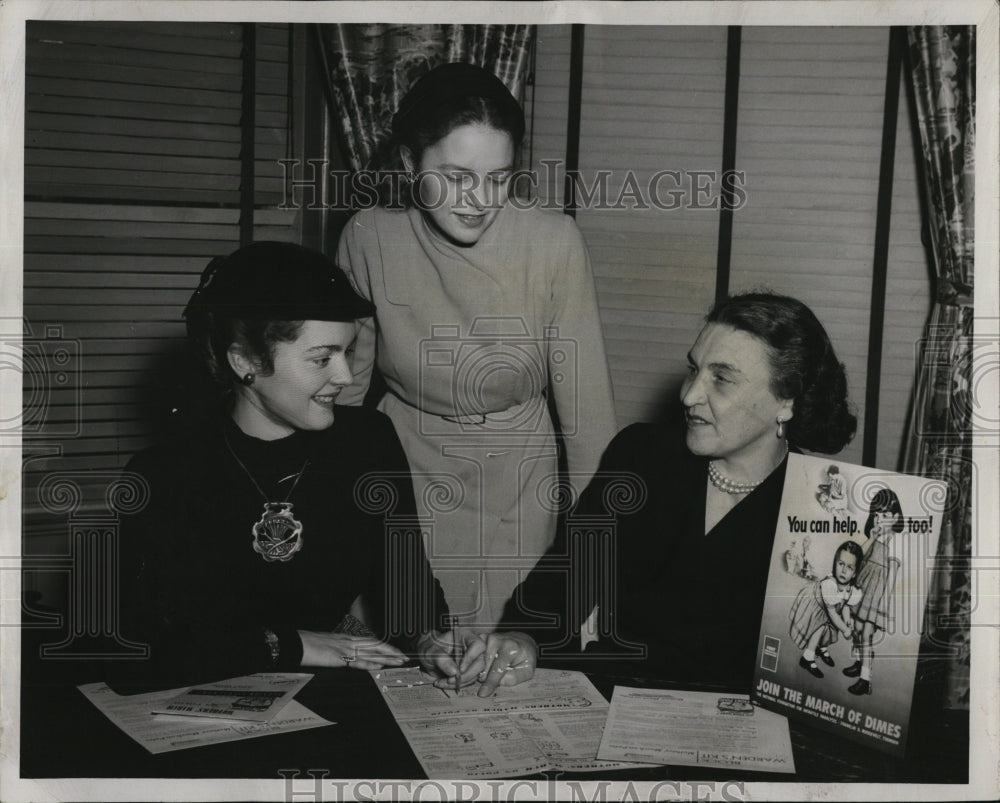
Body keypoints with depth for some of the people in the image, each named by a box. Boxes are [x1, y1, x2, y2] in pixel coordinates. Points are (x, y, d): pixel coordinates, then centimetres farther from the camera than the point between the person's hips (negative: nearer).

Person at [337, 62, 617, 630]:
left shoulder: (554, 242, -16)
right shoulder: (370, 238, -11)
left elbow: (586, 403, -12)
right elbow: (344, 384, 1)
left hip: (518, 491, 0)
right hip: (404, 474, 1)